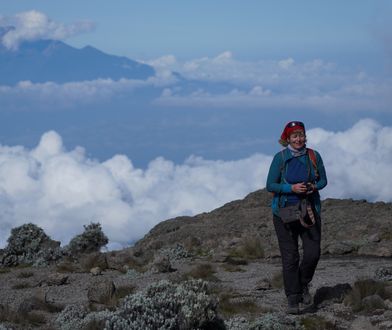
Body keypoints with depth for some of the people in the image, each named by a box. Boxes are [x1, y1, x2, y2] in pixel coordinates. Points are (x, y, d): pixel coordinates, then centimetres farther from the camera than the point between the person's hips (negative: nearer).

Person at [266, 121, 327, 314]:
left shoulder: (314, 156, 2)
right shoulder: (280, 158, -6)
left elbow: (323, 180, 11)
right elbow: (270, 185, -4)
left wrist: (314, 186, -11)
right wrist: (291, 188, -18)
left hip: (310, 210, 2)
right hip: (285, 211, -2)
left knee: (313, 253, -4)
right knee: (290, 256, -2)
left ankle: (303, 285, 24)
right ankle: (292, 299, 7)